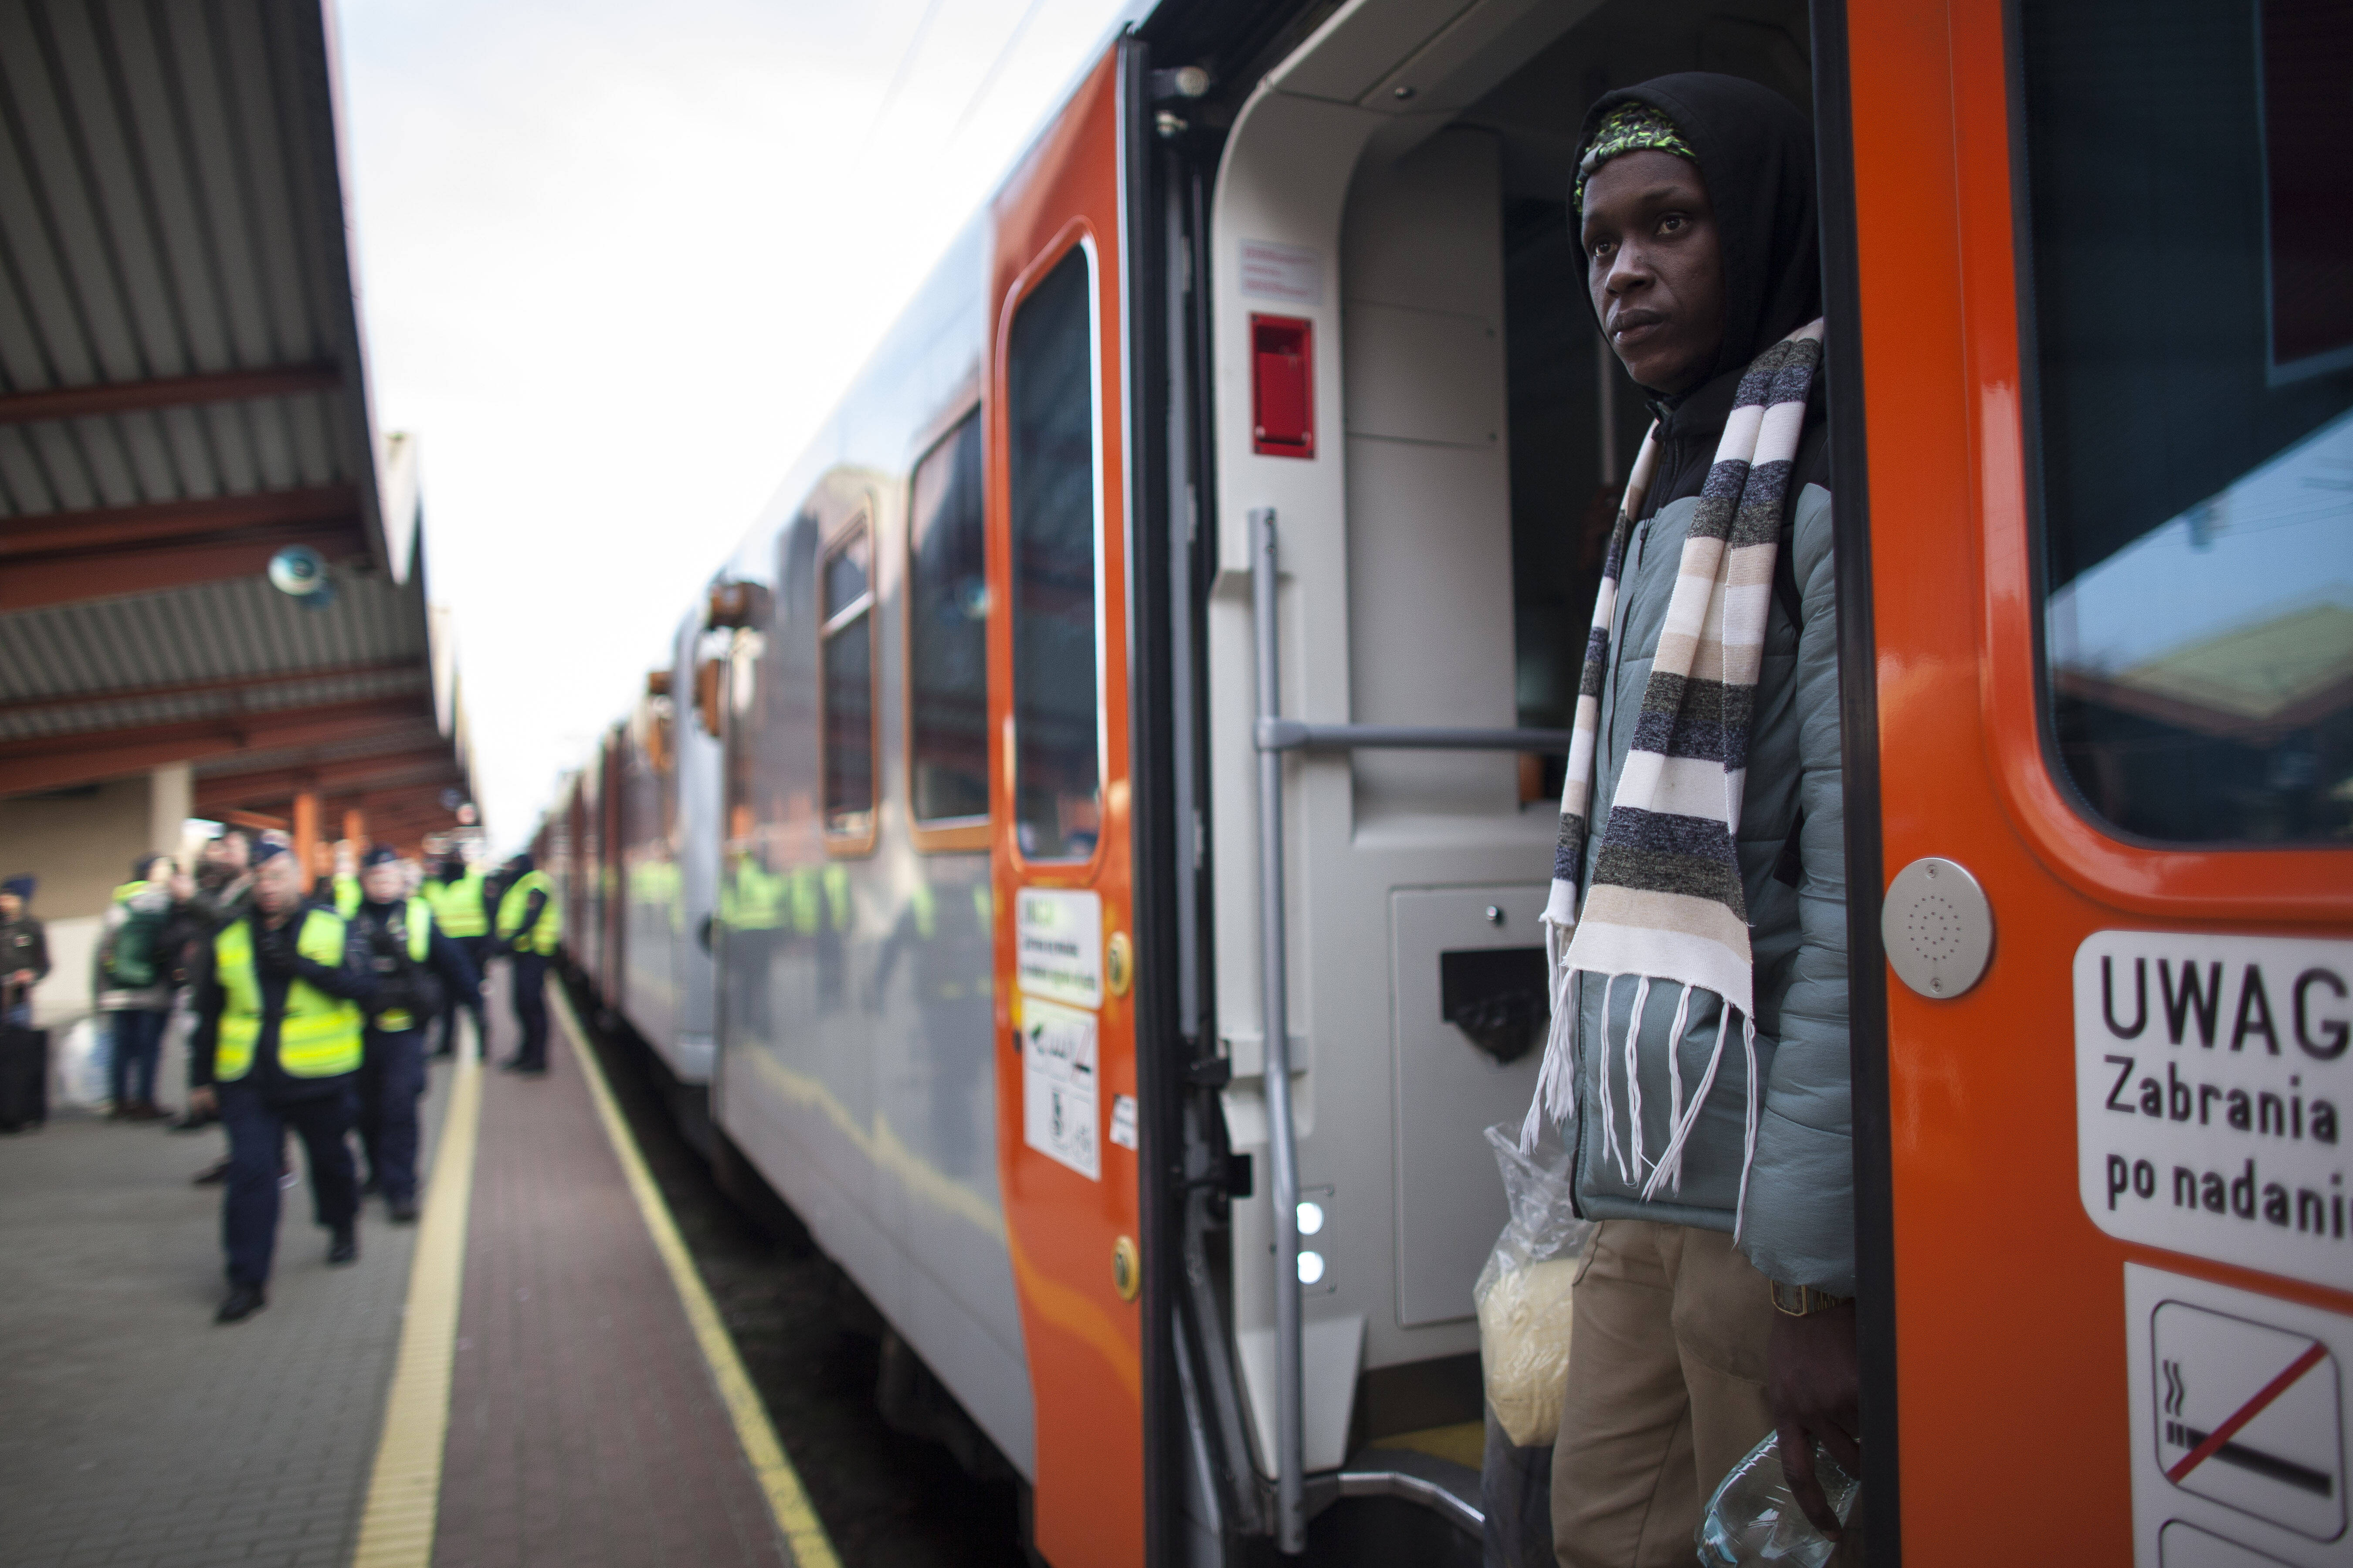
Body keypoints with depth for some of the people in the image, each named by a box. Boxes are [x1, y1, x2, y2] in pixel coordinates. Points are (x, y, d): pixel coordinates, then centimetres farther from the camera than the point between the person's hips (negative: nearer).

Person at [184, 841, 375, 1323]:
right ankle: (247, 1280, 0)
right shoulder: (229, 941, 5)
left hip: (318, 1078, -1)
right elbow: (209, 1016, 12)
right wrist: (205, 1077, 12)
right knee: (250, 1171, -7)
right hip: (247, 1082, 1)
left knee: (330, 1158, 15)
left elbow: (364, 990, -14)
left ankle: (343, 1226, 42)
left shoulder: (334, 930, -3)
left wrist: (303, 966, -24)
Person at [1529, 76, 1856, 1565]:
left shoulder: (1827, 490, -10)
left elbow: (1859, 909, -19)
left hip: (1777, 1215, -8)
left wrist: (1815, 1272, -20)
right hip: (1646, 1194, 8)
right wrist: (1610, 1175, 16)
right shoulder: (1673, 500, 17)